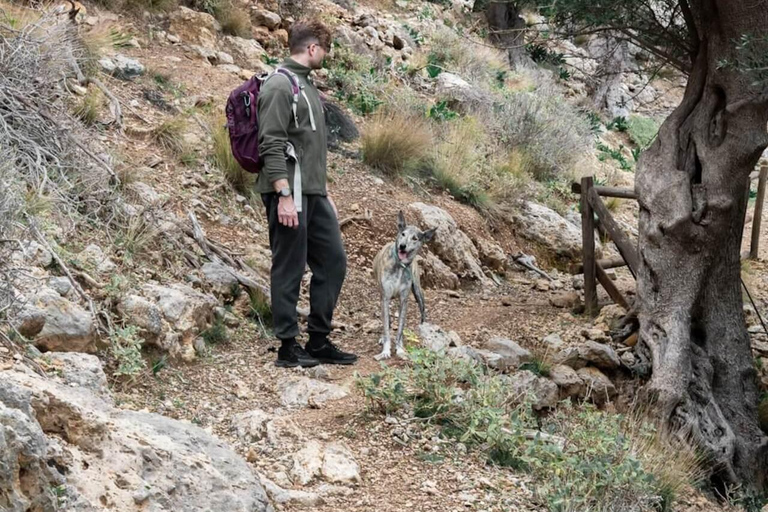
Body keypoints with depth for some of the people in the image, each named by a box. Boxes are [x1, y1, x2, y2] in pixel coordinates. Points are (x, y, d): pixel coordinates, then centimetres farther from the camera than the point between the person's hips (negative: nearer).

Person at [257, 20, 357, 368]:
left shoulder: (306, 85, 18)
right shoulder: (280, 86, -12)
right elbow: (271, 146, -19)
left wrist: (325, 193, 22)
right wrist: (284, 196, -23)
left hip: (314, 195, 9)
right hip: (290, 194, -9)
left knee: (333, 262, 9)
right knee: (289, 270, -2)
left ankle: (319, 341, 16)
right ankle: (288, 348, 6)